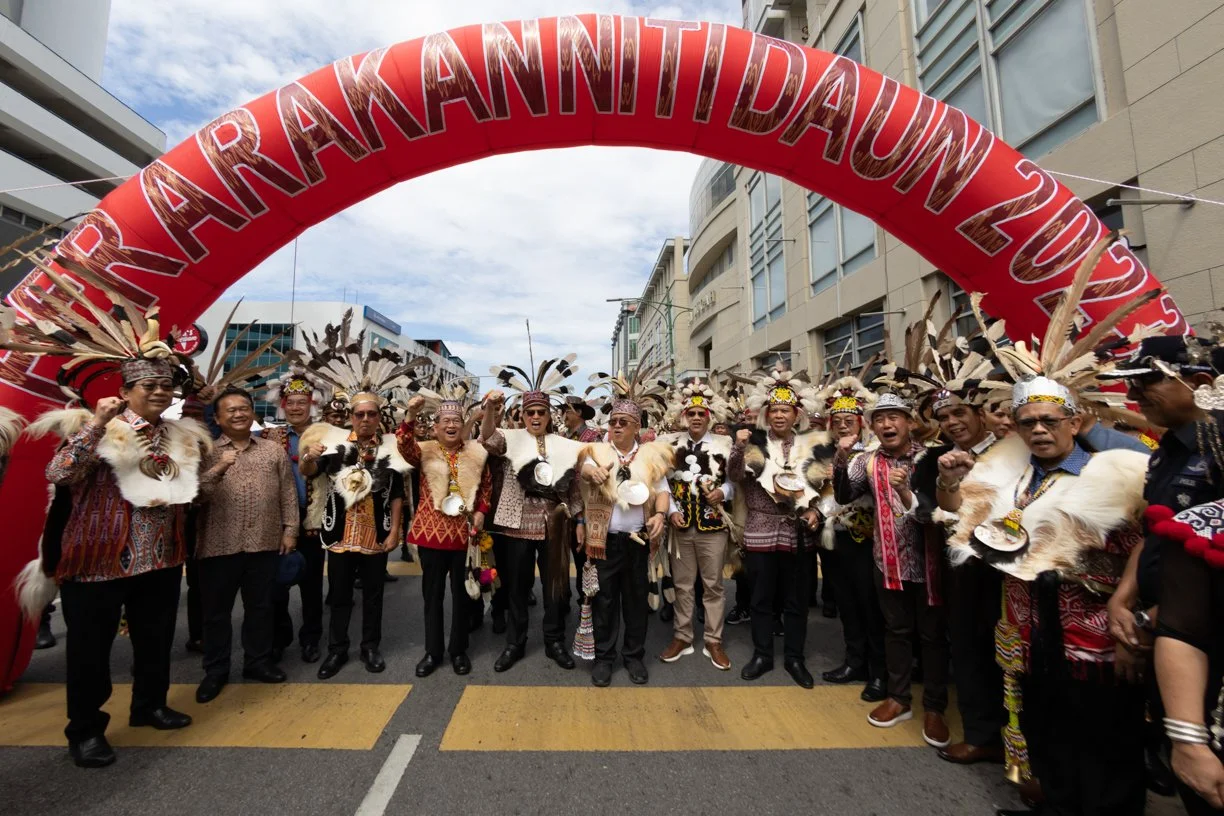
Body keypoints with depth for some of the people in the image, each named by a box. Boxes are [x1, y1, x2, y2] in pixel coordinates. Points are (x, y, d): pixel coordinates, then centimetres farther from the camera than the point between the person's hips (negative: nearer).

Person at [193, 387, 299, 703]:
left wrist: (289, 530, 2)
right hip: (219, 544, -1)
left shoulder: (274, 450, 6)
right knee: (216, 610, 11)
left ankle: (258, 661, 30)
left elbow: (288, 494, 6)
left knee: (260, 606, 14)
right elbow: (195, 495, -8)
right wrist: (218, 469, -21)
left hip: (265, 542, 1)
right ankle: (215, 670, 28)